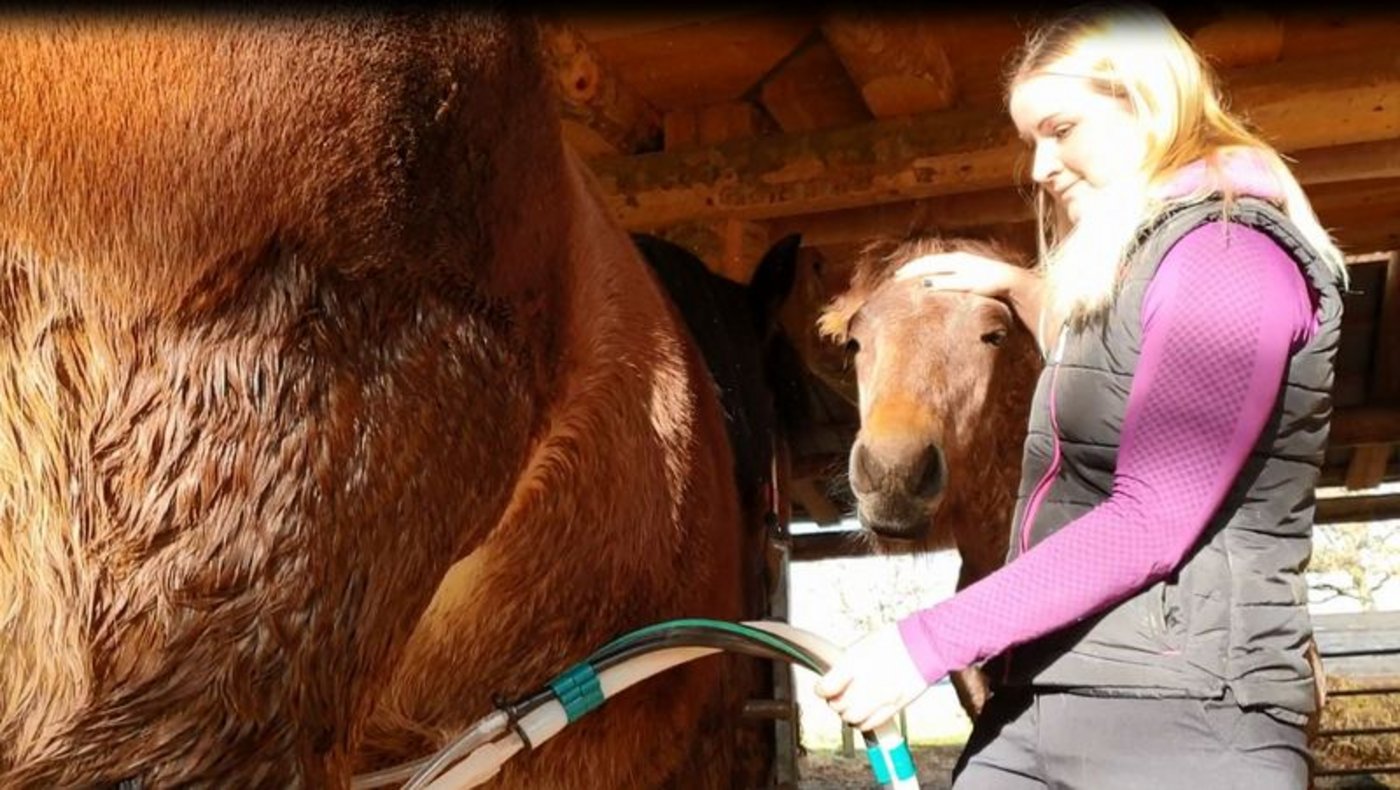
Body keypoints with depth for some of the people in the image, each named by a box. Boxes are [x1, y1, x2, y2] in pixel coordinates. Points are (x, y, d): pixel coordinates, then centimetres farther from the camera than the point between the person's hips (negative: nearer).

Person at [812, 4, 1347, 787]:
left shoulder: (1228, 252, -12)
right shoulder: (1134, 265, 19)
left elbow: (1146, 527, -21)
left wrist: (929, 642, -22)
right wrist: (1018, 285, 33)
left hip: (1179, 715, -9)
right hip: (1039, 702, 9)